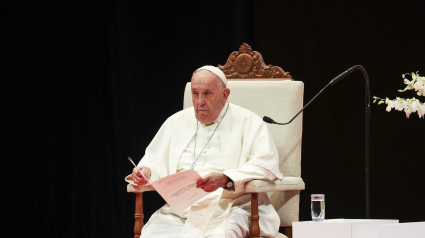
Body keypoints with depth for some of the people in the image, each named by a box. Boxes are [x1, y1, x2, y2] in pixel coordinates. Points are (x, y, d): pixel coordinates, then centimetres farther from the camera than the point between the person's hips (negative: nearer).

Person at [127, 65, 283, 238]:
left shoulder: (248, 122, 5)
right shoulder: (177, 121, 20)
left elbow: (266, 164, -9)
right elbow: (154, 160, 23)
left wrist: (225, 179, -23)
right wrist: (146, 172, -2)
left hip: (230, 207, -4)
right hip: (180, 209, 4)